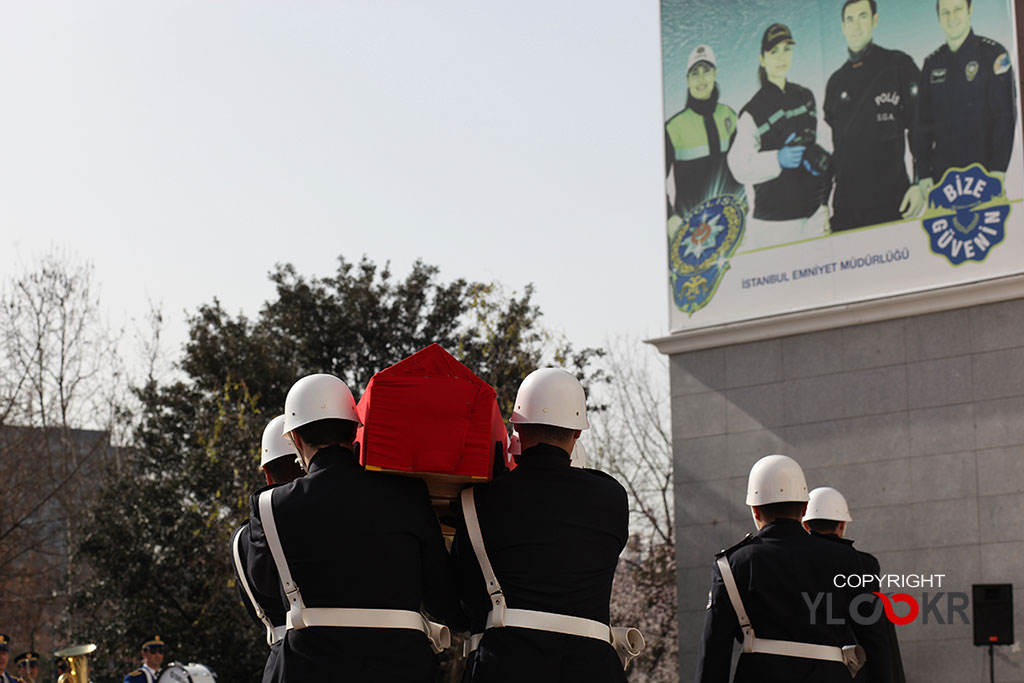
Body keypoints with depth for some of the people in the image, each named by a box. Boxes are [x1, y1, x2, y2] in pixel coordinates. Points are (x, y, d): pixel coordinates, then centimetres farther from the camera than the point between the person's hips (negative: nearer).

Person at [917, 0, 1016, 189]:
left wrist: (998, 170, -14)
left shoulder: (992, 54, 1)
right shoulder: (932, 64, 14)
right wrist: (924, 173, 3)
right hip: (942, 171, 4)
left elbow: (1005, 115, -5)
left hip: (983, 170, -4)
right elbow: (924, 122, 13)